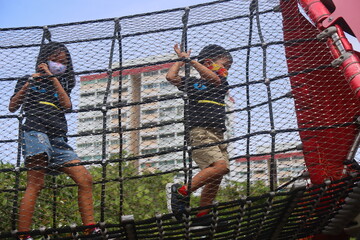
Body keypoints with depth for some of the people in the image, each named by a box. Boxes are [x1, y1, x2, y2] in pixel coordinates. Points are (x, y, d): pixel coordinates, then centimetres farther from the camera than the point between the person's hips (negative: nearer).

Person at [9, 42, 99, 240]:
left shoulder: (62, 84, 25)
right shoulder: (28, 81, 15)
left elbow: (67, 105, 4)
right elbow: (12, 108, 5)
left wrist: (53, 78, -2)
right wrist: (28, 85, -6)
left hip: (58, 138, 5)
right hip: (35, 132, -5)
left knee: (85, 180, -6)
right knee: (36, 184, -20)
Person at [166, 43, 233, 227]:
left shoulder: (221, 84, 19)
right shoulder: (192, 83, 8)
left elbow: (214, 79, -3)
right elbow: (171, 77, -5)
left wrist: (191, 60, -3)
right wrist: (181, 59, 12)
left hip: (218, 135, 7)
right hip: (199, 133, -7)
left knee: (216, 177, 1)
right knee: (220, 166, -24)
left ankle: (202, 216, 8)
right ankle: (181, 191, -16)